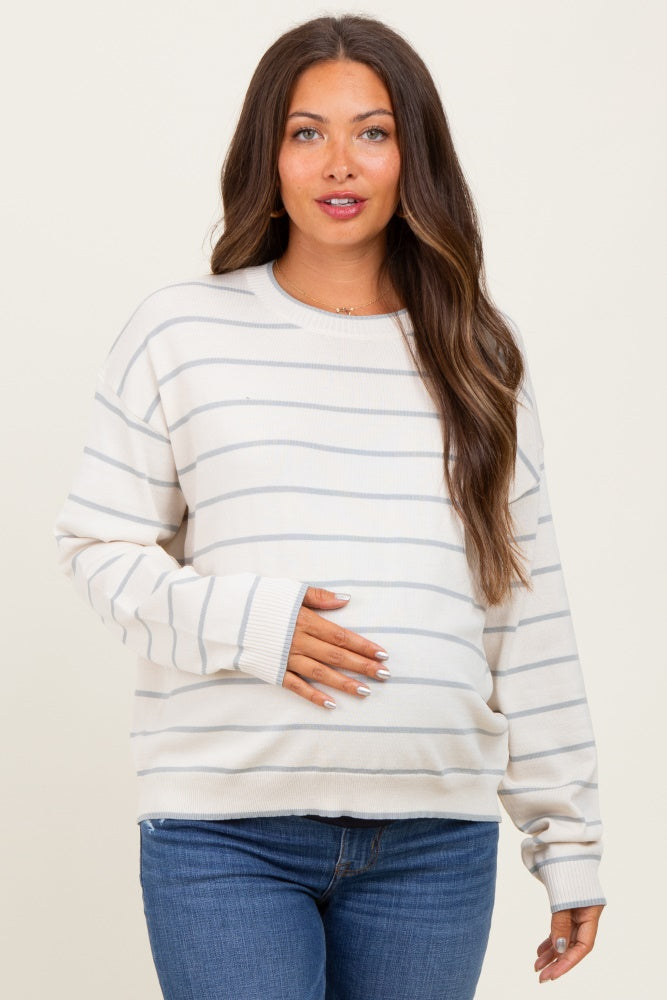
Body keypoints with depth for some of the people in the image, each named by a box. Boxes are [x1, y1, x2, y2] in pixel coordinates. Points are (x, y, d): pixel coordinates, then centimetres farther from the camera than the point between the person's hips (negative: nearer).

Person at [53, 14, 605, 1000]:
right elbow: (97, 544, 5)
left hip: (435, 843, 2)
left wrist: (568, 840, 8)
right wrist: (242, 623, -13)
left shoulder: (475, 361, 9)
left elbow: (529, 614, 9)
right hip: (226, 836, -2)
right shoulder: (179, 332, 3)